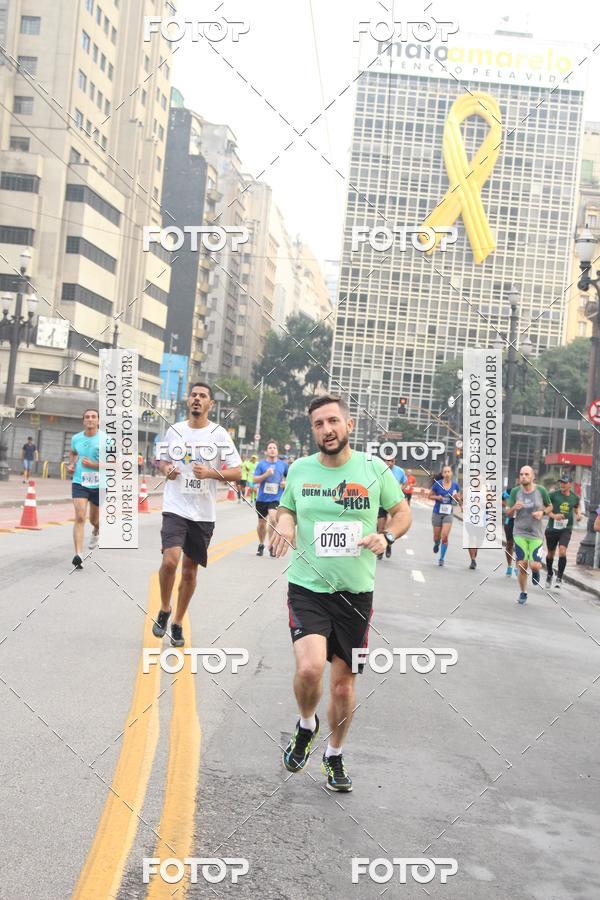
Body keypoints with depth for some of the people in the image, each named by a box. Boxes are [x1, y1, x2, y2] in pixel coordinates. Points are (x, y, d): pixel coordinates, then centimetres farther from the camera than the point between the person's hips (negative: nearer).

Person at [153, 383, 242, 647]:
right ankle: (164, 610, 7)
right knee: (170, 560, -19)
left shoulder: (219, 434, -2)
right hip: (175, 508, 0)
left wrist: (211, 473, -19)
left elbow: (237, 472, -2)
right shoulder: (174, 431, 4)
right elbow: (162, 461, 18)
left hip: (204, 513, 0)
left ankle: (178, 623, 25)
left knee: (190, 570, 8)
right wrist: (167, 470, -6)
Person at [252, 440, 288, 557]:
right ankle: (261, 545, 35)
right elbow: (254, 480, -5)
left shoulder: (283, 465, 4)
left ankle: (272, 546, -15)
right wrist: (266, 474, -18)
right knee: (261, 524, 13)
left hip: (276, 498, -2)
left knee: (273, 519, -24)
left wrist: (286, 483, -3)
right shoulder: (261, 464, 1)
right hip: (262, 498, 2)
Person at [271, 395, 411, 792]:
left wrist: (387, 537, -10)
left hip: (356, 592, 1)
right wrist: (284, 525, -5)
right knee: (310, 668, -23)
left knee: (344, 683, 9)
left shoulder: (374, 468, -2)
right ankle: (306, 725, 11)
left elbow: (403, 511, 10)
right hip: (308, 588, -1)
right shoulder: (299, 469, 1)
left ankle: (335, 756, 35)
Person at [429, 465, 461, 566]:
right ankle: (436, 544, 47)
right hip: (437, 513, 0)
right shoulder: (437, 484, -7)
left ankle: (442, 558, 2)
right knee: (436, 537, 9)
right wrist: (437, 497, -16)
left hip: (448, 514, 0)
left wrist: (457, 497, -12)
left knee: (445, 536, -13)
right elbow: (430, 496, 3)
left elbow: (459, 499, 10)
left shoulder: (456, 485, -1)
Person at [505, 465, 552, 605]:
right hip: (520, 533, 1)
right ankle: (523, 593, 20)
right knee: (522, 566, -1)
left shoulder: (541, 490, -5)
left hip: (536, 534, 0)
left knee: (535, 566, -12)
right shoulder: (515, 491, -4)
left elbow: (550, 506, 11)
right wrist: (514, 508, -22)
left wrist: (542, 512, -10)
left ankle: (536, 571, 27)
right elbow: (508, 513, 0)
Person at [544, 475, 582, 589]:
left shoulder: (574, 497, 2)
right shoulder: (553, 495, -6)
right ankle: (549, 575, 39)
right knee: (550, 553, 13)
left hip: (566, 529, 0)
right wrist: (553, 515, -19)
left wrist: (578, 514, 2)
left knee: (562, 551, -20)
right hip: (552, 528, 0)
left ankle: (559, 578, -8)